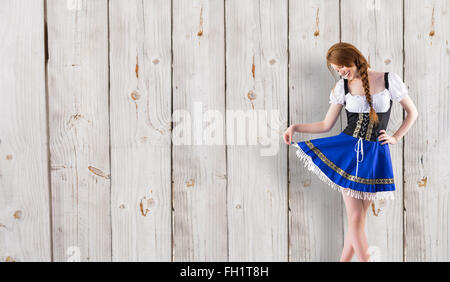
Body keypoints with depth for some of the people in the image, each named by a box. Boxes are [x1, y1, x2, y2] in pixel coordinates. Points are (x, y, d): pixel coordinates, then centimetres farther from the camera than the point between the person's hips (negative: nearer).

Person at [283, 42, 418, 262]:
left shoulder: (389, 80, -1)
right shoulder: (342, 87, 5)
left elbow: (412, 112, 11)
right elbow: (326, 125, 9)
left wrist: (395, 138, 1)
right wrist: (296, 127, -3)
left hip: (375, 154, -1)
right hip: (347, 149, 1)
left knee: (358, 218, 3)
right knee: (355, 217, -5)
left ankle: (344, 260, 15)